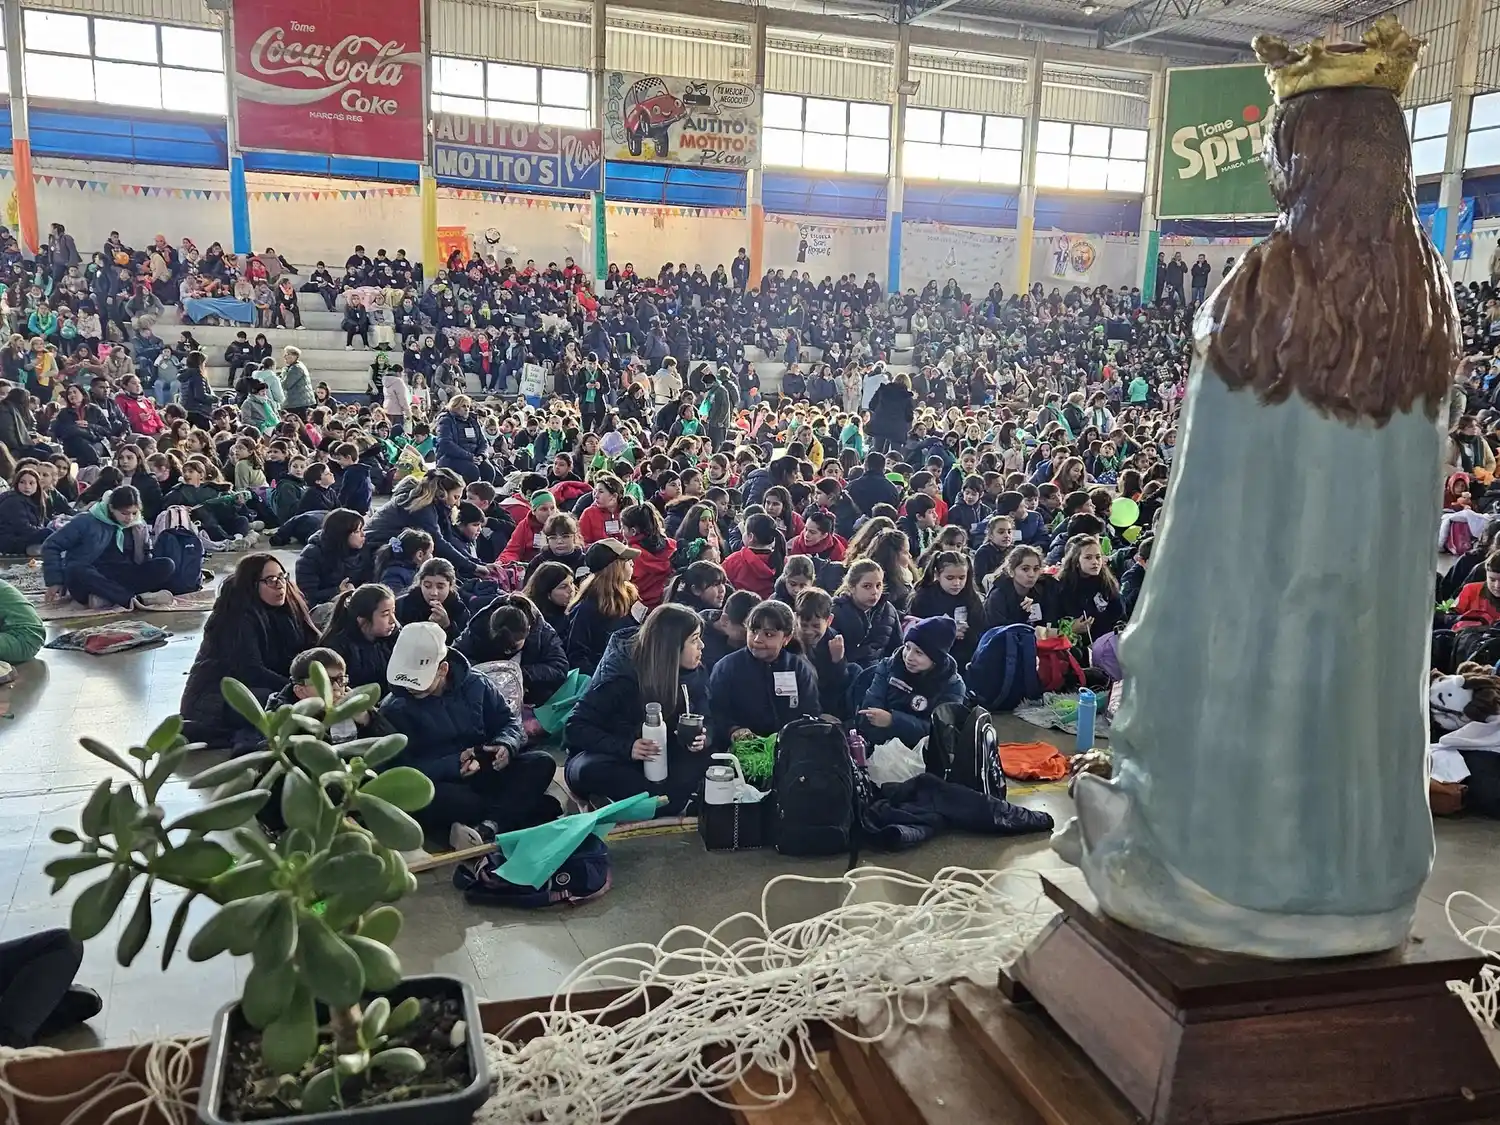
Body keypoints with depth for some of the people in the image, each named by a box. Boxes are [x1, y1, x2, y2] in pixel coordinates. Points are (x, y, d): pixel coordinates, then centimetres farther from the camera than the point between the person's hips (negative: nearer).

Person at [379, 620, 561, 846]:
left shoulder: (476, 684, 2)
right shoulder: (394, 709, -6)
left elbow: (508, 719, 12)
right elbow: (403, 768, -12)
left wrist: (506, 745, -12)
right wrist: (453, 765, -25)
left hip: (485, 773, 3)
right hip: (442, 784, -3)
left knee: (542, 762, -18)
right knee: (421, 798, -39)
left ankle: (488, 826, -38)